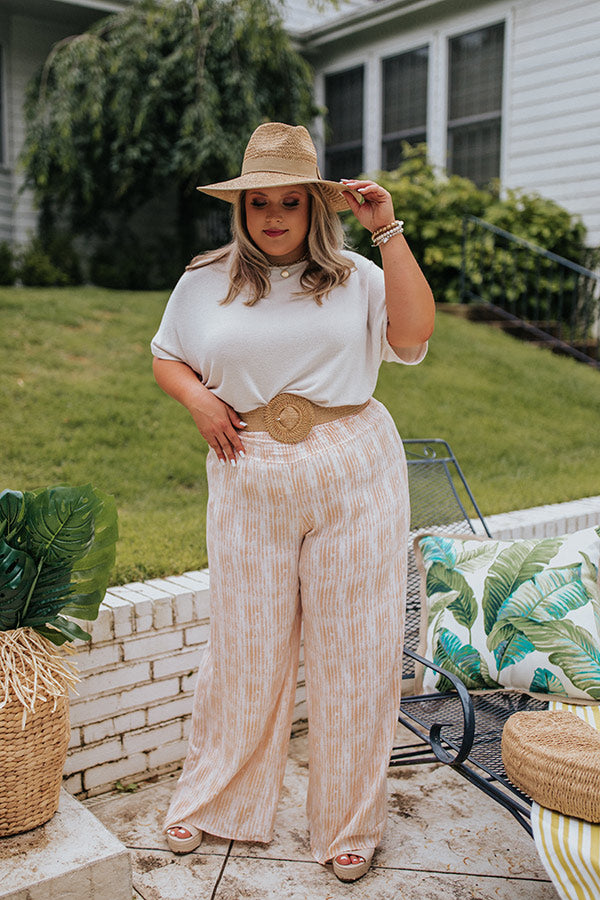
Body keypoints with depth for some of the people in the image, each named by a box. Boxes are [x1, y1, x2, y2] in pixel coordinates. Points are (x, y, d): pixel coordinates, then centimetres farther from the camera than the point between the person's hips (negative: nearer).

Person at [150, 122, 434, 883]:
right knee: (245, 648, 9)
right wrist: (197, 397, -3)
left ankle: (349, 822, 27)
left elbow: (413, 337, -10)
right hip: (250, 484, 1)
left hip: (355, 481, 0)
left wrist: (388, 233, -10)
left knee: (353, 648, 7)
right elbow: (165, 358, 18)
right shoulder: (205, 282, 8)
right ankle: (213, 800, 34)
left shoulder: (354, 276, 5)